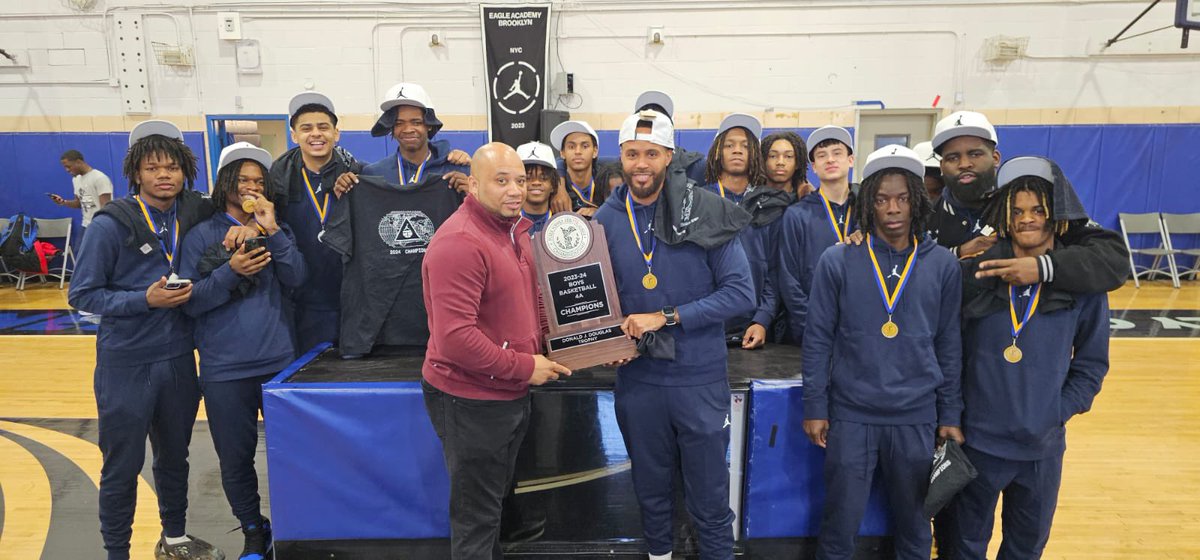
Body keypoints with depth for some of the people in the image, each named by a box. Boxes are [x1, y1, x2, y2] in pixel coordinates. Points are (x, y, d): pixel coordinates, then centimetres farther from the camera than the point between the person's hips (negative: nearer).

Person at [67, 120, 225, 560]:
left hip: (178, 359, 4)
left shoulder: (194, 214, -1)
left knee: (174, 457, 19)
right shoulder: (111, 224, -12)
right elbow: (81, 294, -8)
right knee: (122, 467, 7)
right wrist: (144, 299, -21)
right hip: (126, 364, -4)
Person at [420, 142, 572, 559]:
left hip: (510, 395, 9)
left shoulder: (513, 230, 7)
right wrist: (525, 367, -21)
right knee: (476, 514, 9)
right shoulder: (459, 243, -24)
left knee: (495, 497, 26)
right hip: (470, 400, -9)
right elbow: (455, 339, -30)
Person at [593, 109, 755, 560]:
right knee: (650, 488, 20)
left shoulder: (706, 213, -10)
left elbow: (740, 293, -13)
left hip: (700, 378, -3)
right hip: (637, 377, 3)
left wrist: (665, 317, -17)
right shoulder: (606, 219, -1)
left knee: (709, 496, 9)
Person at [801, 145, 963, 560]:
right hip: (850, 416, -1)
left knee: (913, 526, 16)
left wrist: (950, 415, 6)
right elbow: (817, 340, -2)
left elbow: (949, 346, 6)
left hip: (917, 419, 2)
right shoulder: (837, 262, -5)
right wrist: (815, 408, -3)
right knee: (839, 526, 9)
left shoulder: (943, 266, 0)